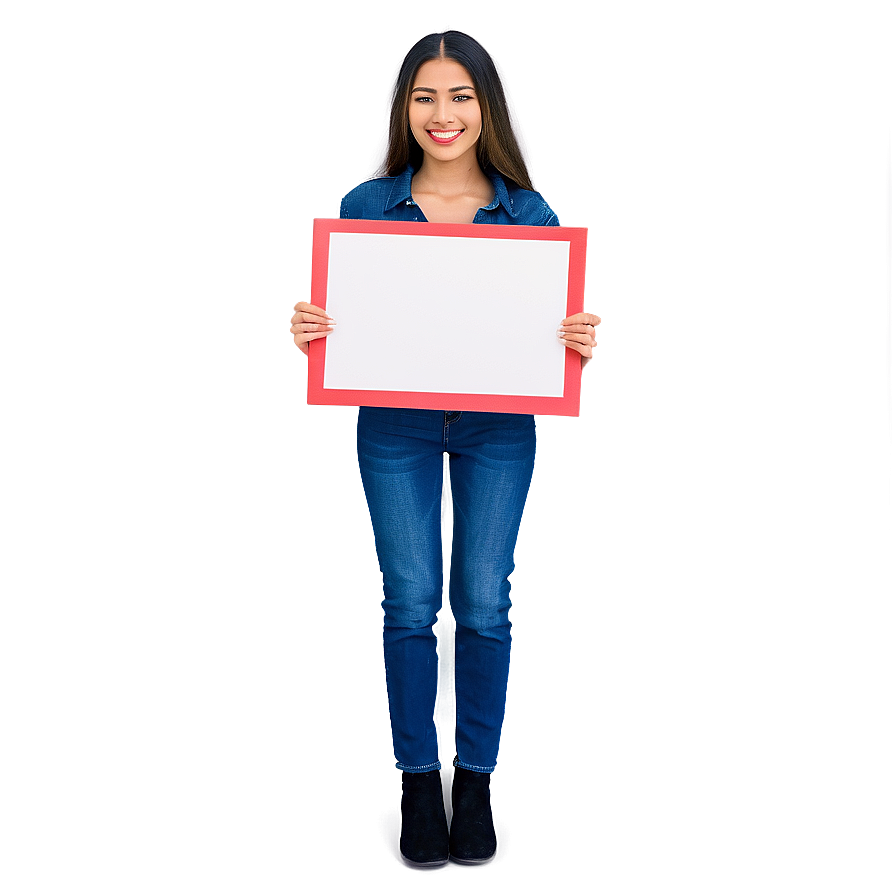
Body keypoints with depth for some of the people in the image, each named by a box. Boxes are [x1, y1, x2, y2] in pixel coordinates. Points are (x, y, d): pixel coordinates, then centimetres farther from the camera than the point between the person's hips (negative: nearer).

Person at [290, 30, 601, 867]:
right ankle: (418, 781, 21)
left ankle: (476, 782, 21)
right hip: (396, 427, 0)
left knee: (484, 605, 2)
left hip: (498, 427, 0)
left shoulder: (531, 213, 1)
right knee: (410, 604, 2)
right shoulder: (365, 205, 1)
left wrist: (584, 342, -17)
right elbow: (336, 314, 5)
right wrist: (307, 328, -16)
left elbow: (555, 329, 5)